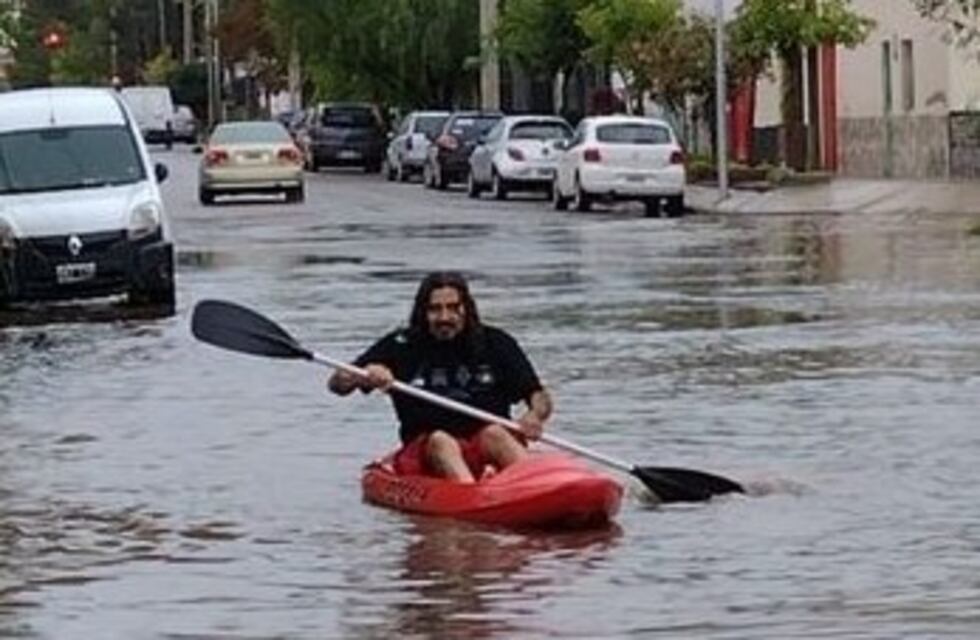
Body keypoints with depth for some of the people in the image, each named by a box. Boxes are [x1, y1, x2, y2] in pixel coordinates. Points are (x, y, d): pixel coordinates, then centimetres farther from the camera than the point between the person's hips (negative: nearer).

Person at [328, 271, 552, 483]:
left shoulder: (495, 344, 7)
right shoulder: (402, 346, 6)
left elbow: (540, 396, 4)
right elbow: (336, 384, 2)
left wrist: (535, 415, -20)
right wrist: (363, 376, -21)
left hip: (488, 446, 0)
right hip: (424, 452, 0)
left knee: (493, 434, -30)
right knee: (440, 441, -32)